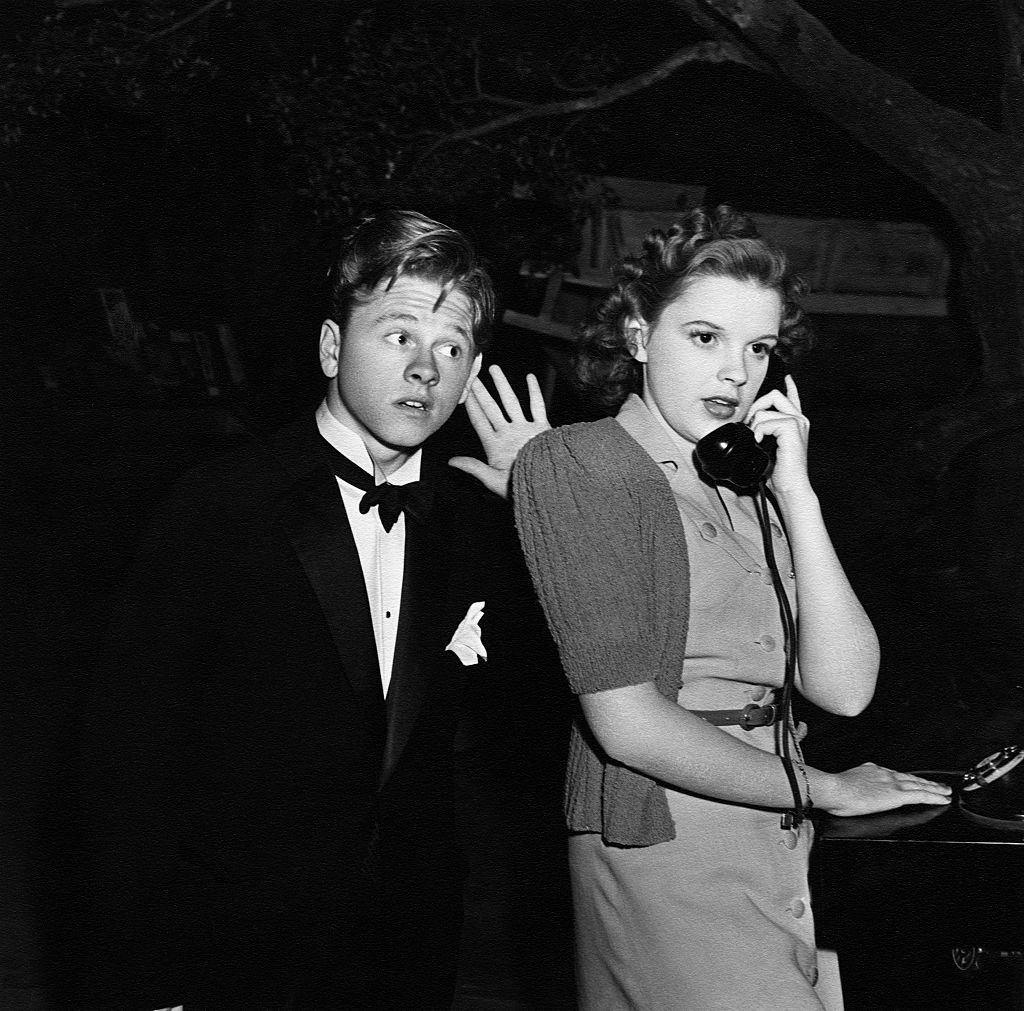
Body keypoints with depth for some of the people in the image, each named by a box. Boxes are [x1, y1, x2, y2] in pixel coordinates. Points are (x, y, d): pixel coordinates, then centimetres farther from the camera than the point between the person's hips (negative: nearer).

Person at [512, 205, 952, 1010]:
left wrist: (795, 494, -7)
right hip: (667, 843, -6)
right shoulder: (577, 462, -9)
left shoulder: (750, 481, 9)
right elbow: (627, 721, -15)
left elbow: (843, 690, 0)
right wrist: (824, 789, -4)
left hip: (779, 842, 6)